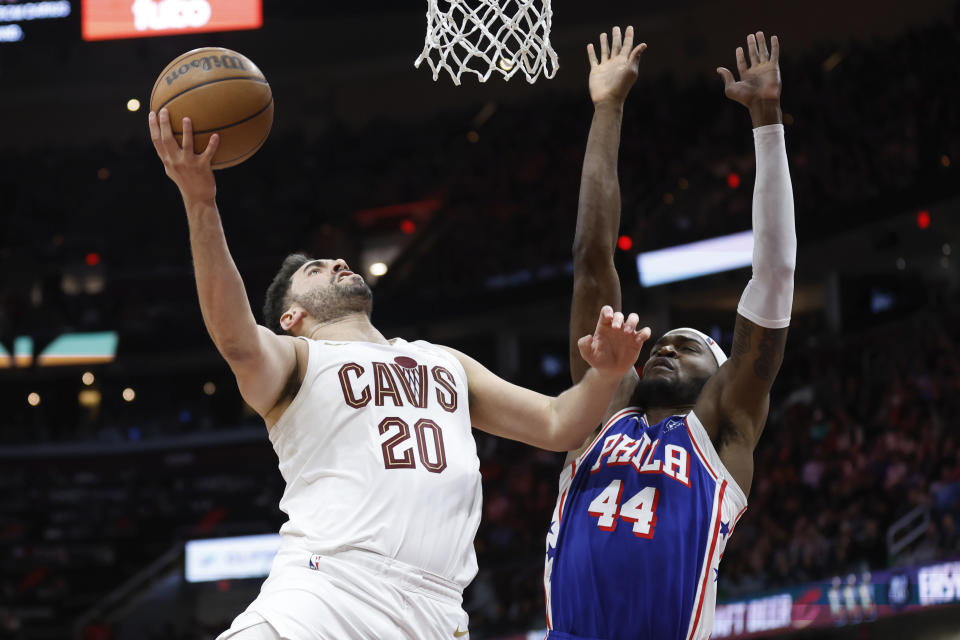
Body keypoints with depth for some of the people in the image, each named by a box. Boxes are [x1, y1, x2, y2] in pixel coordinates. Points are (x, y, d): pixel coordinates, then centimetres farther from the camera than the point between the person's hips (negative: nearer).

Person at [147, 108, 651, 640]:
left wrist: (605, 376, 4)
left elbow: (557, 425, 27)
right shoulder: (294, 358, 13)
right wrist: (200, 204, -23)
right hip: (324, 592, -4)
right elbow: (236, 339, -10)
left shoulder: (445, 363, 31)